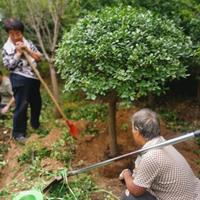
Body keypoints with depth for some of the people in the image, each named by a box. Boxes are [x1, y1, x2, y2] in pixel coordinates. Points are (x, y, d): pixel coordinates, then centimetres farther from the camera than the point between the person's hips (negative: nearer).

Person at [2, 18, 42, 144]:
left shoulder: (28, 43, 7)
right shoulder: (7, 47, -3)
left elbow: (39, 57, 1)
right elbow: (8, 65, -10)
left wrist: (27, 50, -11)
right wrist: (18, 52, -14)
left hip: (33, 78, 5)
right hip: (19, 79, -5)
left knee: (37, 102, 15)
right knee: (21, 106, -4)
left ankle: (35, 124, 37)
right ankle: (18, 133, 8)